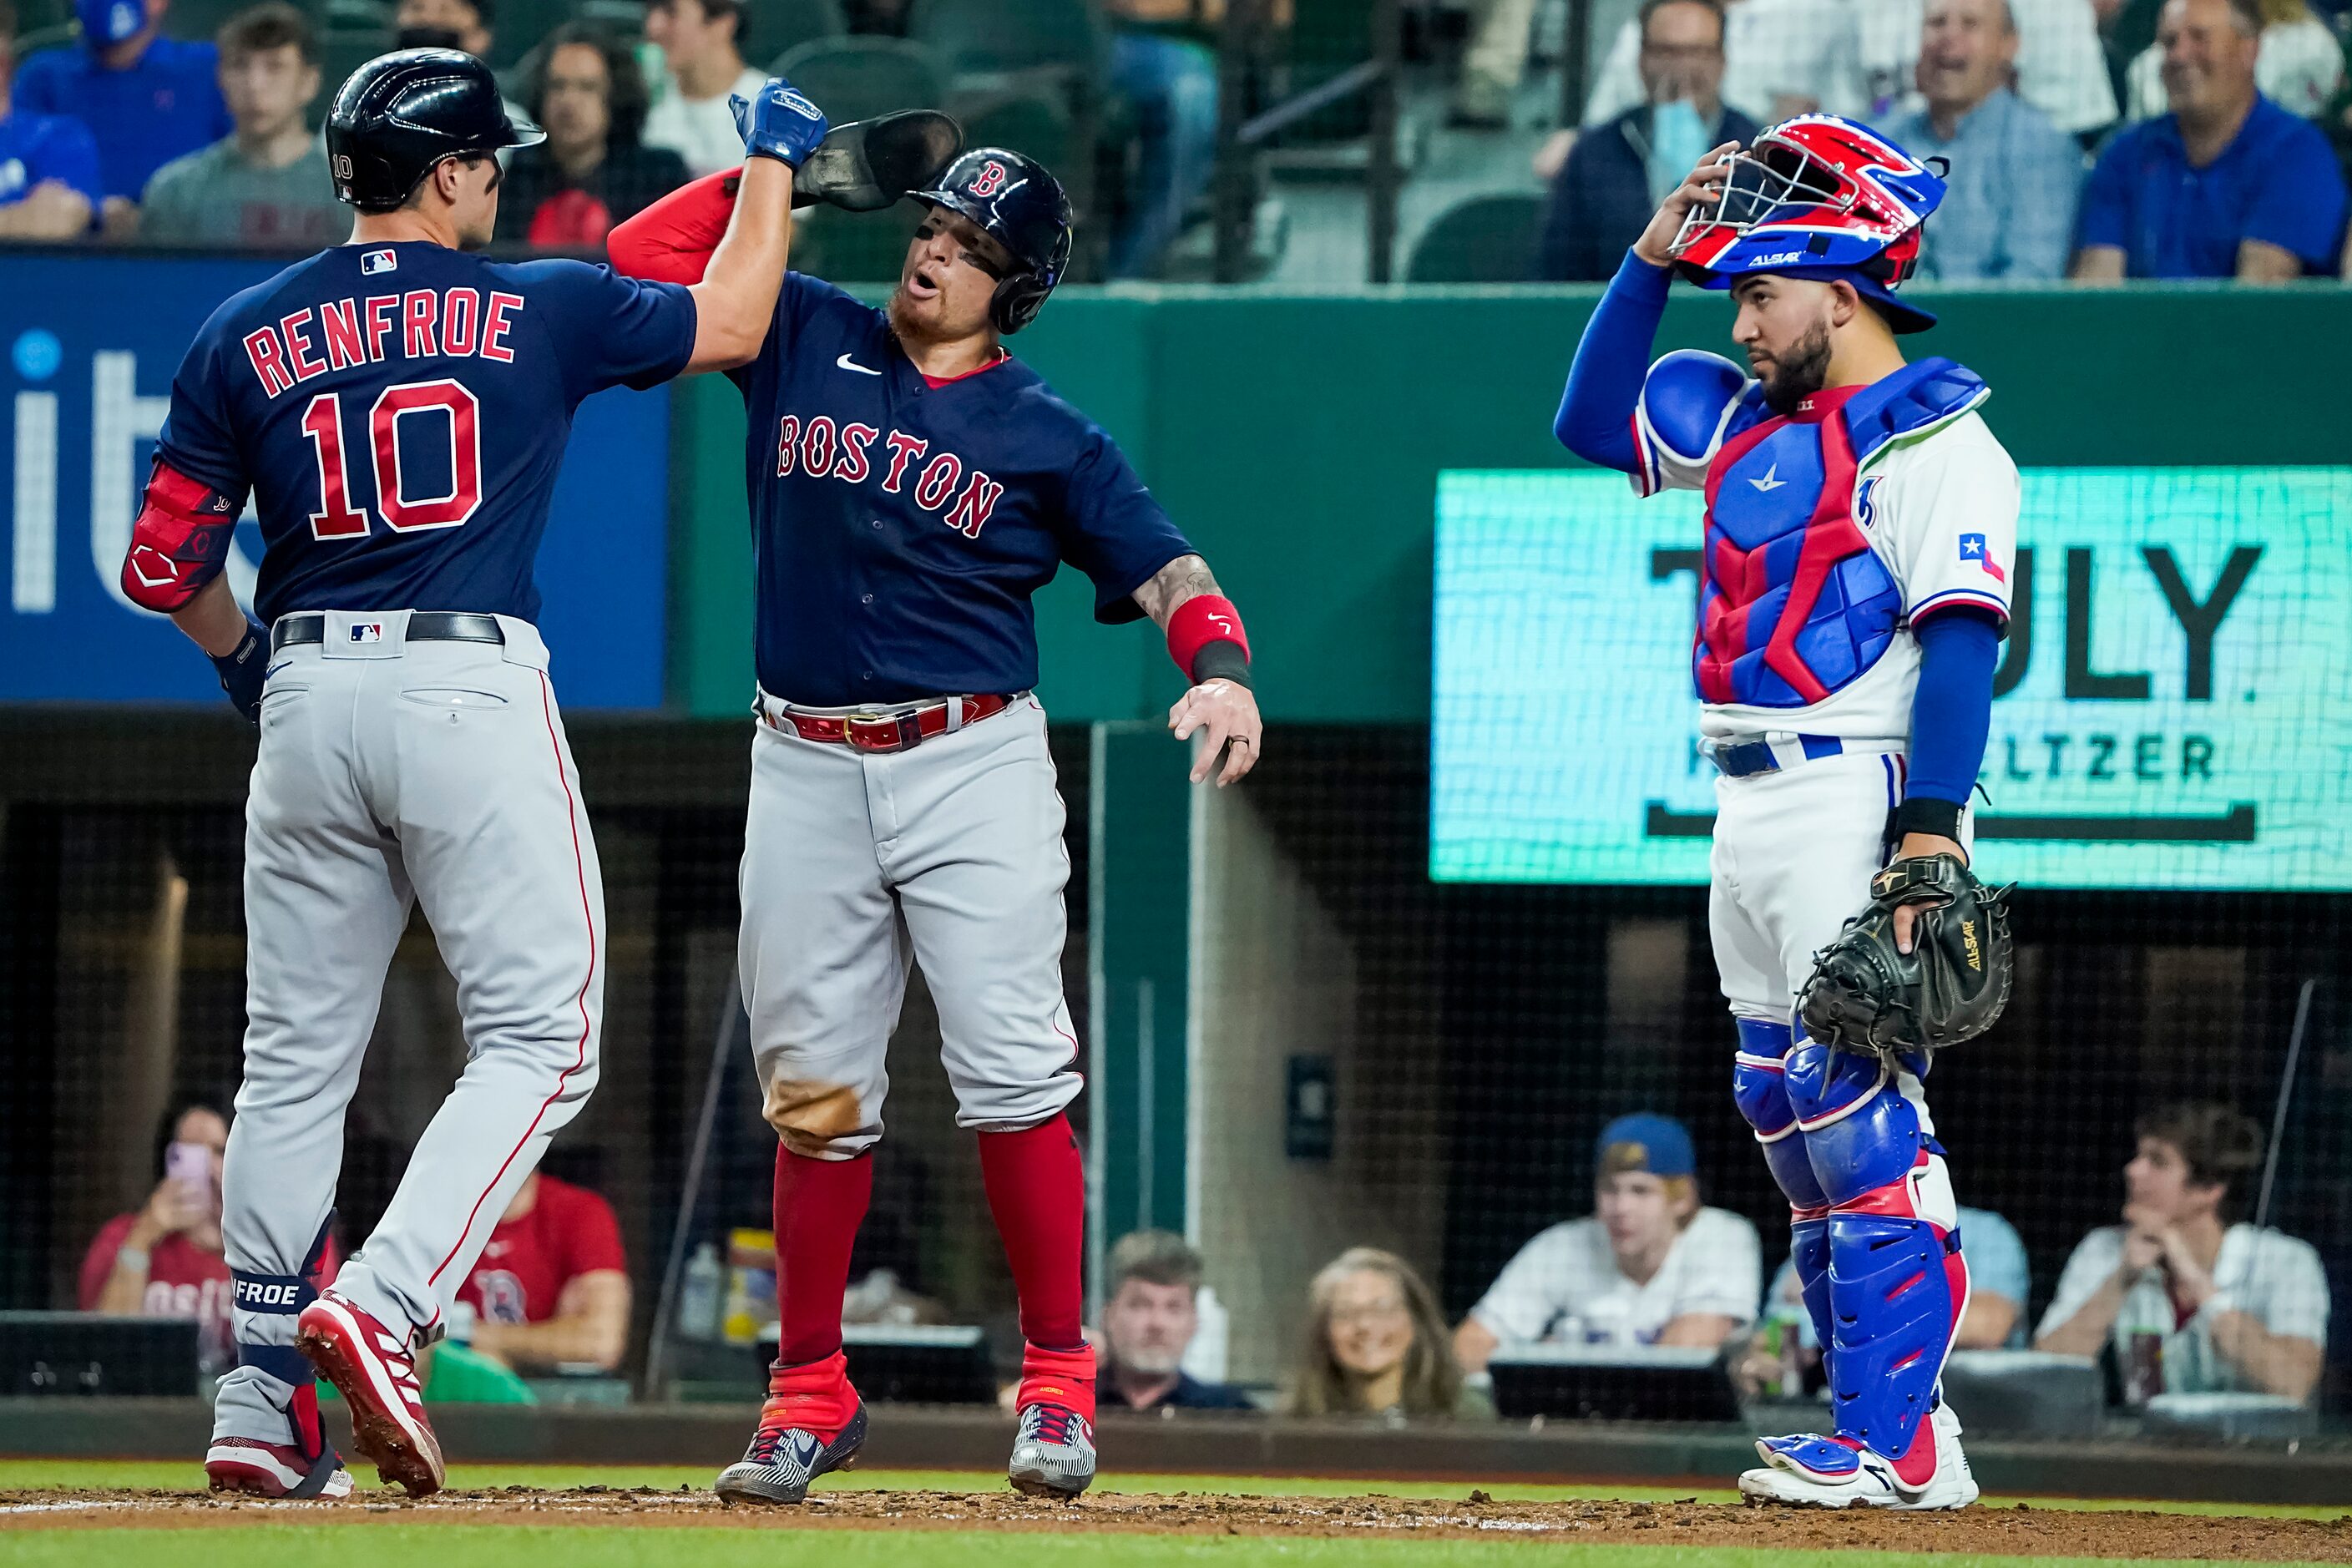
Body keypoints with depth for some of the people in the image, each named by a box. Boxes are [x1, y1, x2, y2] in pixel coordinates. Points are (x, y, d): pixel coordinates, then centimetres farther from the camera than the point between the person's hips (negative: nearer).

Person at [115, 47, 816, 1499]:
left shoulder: (244, 336, 8)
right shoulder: (536, 309, 2)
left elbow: (163, 565, 7)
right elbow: (731, 322, 17)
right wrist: (774, 158, 32)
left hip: (307, 698, 4)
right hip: (474, 692, -4)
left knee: (295, 1055, 11)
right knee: (539, 1038, -1)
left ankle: (263, 1392, 10)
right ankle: (383, 1310, -20)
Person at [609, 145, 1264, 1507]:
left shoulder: (1045, 436, 3)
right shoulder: (806, 341, 10)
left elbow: (1163, 566, -3)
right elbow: (645, 257, 10)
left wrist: (1220, 666, -23)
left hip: (972, 766, -2)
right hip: (806, 770, 2)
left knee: (1014, 1076, -9)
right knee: (816, 1089, 5)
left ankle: (1058, 1385, -2)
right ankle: (811, 1395, 13)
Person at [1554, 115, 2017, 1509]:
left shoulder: (1933, 442, -10)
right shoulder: (1748, 417, 16)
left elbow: (1960, 643, -17)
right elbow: (1594, 417, 27)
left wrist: (1929, 839, -25)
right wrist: (1656, 257, 15)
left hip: (1858, 803, -9)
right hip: (1751, 809, 9)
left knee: (1857, 1106, -13)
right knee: (1786, 1108, 9)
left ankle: (1895, 1445, -15)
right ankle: (1896, 1424, 13)